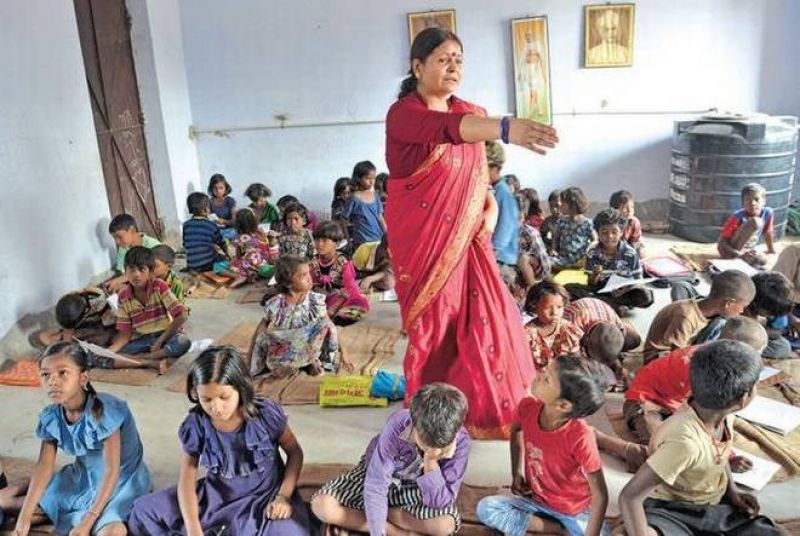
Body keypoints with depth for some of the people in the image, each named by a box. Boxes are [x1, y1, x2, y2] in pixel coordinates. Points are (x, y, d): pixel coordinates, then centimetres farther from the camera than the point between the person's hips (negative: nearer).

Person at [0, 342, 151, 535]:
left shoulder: (104, 410, -29)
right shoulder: (51, 417, -9)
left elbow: (112, 471, -27)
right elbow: (45, 466, -6)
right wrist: (24, 516, -14)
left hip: (120, 482, -6)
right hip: (82, 480, 7)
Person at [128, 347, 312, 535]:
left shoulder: (266, 414, -21)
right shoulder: (196, 426, -15)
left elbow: (294, 452, -6)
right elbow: (187, 480, -12)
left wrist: (283, 495, -17)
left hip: (264, 496, -2)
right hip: (217, 496, 3)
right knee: (144, 511, -7)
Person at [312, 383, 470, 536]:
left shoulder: (460, 442, -30)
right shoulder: (398, 426, -35)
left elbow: (440, 504, -27)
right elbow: (375, 487, -32)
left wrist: (431, 463, -40)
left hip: (414, 490, 1)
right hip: (379, 476, -1)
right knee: (322, 505, -23)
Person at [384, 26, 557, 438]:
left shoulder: (468, 112, 8)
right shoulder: (402, 114, -14)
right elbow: (447, 127, -36)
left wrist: (491, 209, -3)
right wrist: (505, 129, -53)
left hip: (466, 238, 6)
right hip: (422, 241, -6)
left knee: (483, 320, 7)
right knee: (434, 326, 4)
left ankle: (485, 409, 27)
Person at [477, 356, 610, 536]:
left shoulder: (580, 436, -32)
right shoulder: (528, 407, -18)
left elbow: (600, 495, -23)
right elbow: (516, 430, 8)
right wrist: (517, 473, 1)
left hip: (575, 509, -5)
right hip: (536, 499, 6)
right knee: (486, 508, -17)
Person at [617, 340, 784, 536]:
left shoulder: (722, 411, -12)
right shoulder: (685, 441, -35)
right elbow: (630, 496, -34)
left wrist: (732, 489, 3)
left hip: (717, 503, 8)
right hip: (671, 509, -7)